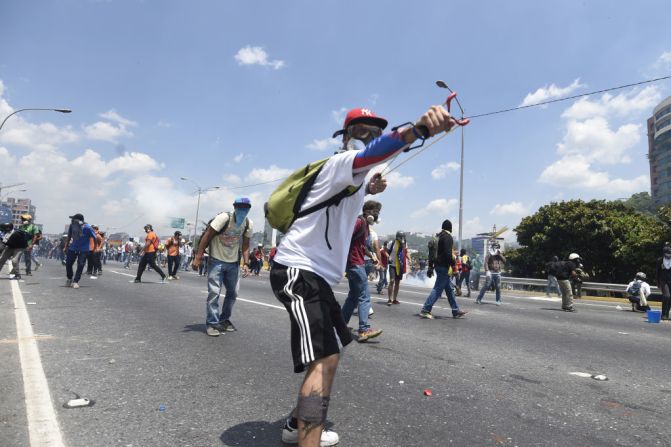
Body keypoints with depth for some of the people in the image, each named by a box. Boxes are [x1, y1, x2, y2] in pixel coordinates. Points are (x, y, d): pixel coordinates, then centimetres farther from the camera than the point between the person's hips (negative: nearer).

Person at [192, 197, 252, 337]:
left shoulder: (248, 224, -4)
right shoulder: (224, 218, -21)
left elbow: (245, 245, 5)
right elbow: (206, 236, -19)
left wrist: (246, 263, -4)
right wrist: (198, 257, -22)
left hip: (233, 263, 6)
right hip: (216, 261, -5)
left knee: (232, 293, 12)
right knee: (214, 292, -9)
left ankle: (224, 319, 29)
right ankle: (212, 323, 3)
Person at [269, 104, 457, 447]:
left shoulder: (352, 176, 17)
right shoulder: (340, 162, -12)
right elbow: (373, 152, -36)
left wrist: (368, 190, 20)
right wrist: (419, 128, -54)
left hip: (318, 275, 10)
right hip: (298, 270, -10)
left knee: (330, 355, 20)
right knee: (324, 359, -22)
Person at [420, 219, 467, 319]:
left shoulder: (438, 236, 16)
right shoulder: (448, 237, -10)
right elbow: (448, 253, -19)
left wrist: (430, 267, 19)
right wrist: (454, 265, -10)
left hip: (438, 265, 10)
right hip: (444, 266, -10)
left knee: (449, 288, 15)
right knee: (438, 289, -8)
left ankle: (456, 311, 22)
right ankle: (425, 310, -10)